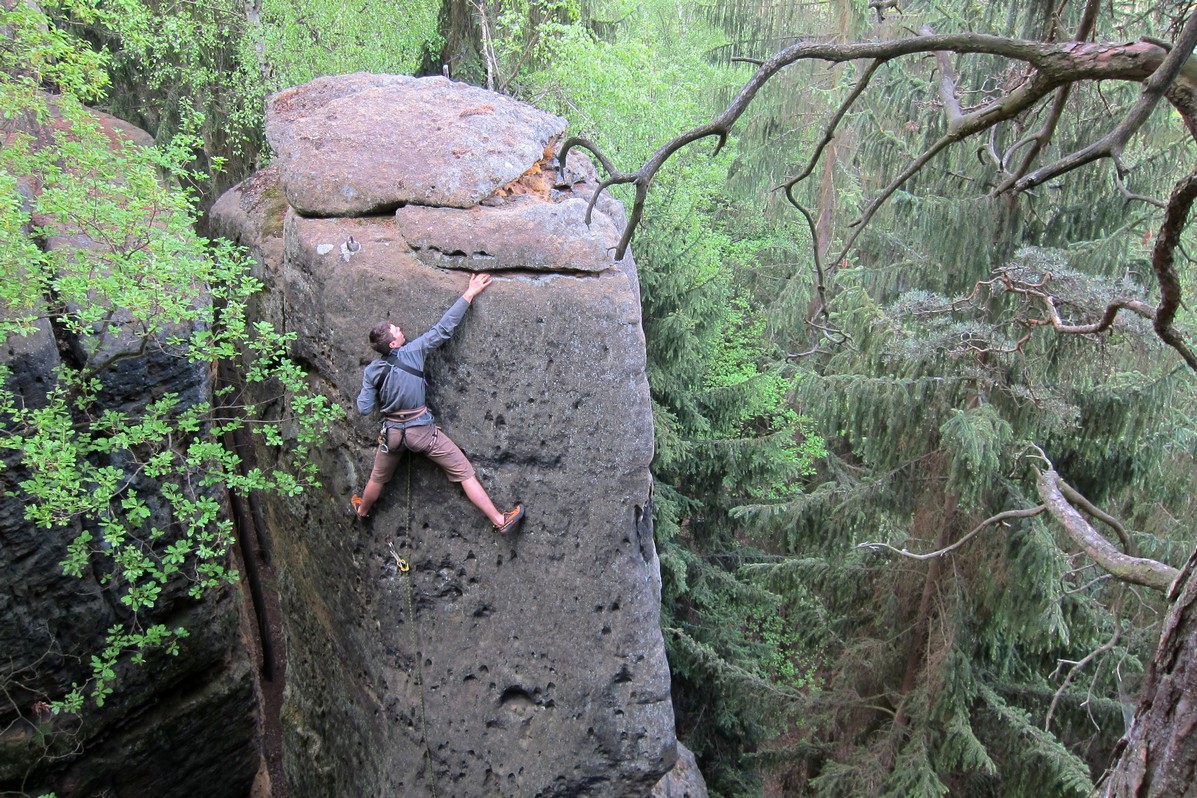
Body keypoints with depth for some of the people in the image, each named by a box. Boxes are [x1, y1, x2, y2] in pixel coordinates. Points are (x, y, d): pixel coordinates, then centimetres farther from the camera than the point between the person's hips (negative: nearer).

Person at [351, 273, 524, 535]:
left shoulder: (372, 371, -5)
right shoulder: (412, 352, -15)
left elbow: (364, 409, -4)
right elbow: (443, 328, -15)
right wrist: (469, 294, -11)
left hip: (392, 432, 4)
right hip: (422, 430, -4)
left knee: (377, 478, 29)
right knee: (465, 473, -2)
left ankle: (362, 511, 57)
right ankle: (500, 521, -3)